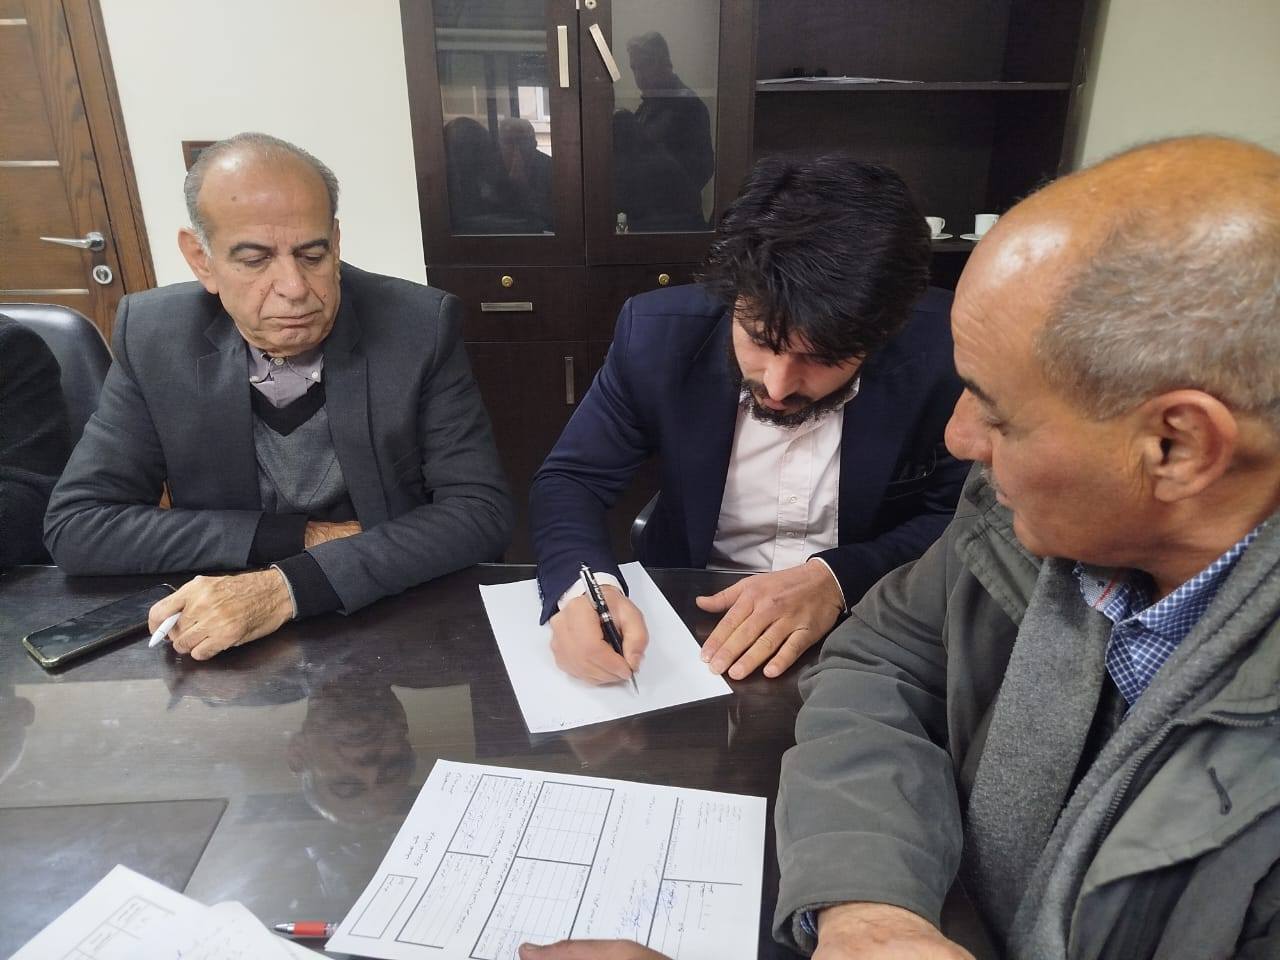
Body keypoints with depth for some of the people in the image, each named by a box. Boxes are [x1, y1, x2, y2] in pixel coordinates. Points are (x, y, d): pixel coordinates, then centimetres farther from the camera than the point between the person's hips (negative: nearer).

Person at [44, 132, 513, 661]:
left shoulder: (420, 326, -12)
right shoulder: (153, 336, -6)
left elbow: (480, 511, -16)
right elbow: (75, 526, -5)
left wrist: (291, 585, -26)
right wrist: (298, 536, -15)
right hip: (221, 635, 1)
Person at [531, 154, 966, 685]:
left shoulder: (944, 349, -17)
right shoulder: (660, 331, -14)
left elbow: (968, 523, -7)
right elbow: (569, 480, -7)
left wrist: (838, 579, -22)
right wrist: (583, 587, -26)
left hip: (870, 638, 1)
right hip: (692, 622, 0)